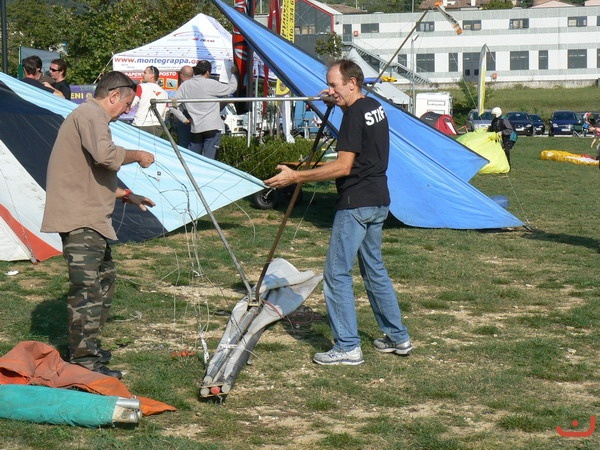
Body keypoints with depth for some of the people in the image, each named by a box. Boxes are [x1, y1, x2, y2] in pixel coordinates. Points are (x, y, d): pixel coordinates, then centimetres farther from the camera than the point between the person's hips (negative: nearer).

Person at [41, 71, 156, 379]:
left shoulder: (89, 116, 24)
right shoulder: (91, 114, -10)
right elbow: (106, 155, -28)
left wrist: (126, 196, 25)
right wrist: (137, 156, -11)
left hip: (90, 219, 11)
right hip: (79, 219, -11)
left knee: (105, 279, 18)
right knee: (88, 287, -11)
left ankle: (88, 348, 27)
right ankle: (84, 360, -11)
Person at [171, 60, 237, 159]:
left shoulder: (185, 85, 6)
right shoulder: (211, 84, -8)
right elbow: (232, 87, 1)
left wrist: (183, 119, 9)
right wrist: (233, 73, 18)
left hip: (195, 128, 5)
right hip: (212, 127, -5)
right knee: (209, 158, -7)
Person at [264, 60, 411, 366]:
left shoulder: (354, 115, -16)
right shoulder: (375, 107, 12)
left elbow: (343, 167, -21)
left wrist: (296, 177, -19)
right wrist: (336, 102, 29)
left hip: (356, 203, -10)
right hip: (379, 202, 10)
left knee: (337, 273, -5)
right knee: (374, 269, 19)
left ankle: (347, 347, -5)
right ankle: (397, 337, 23)